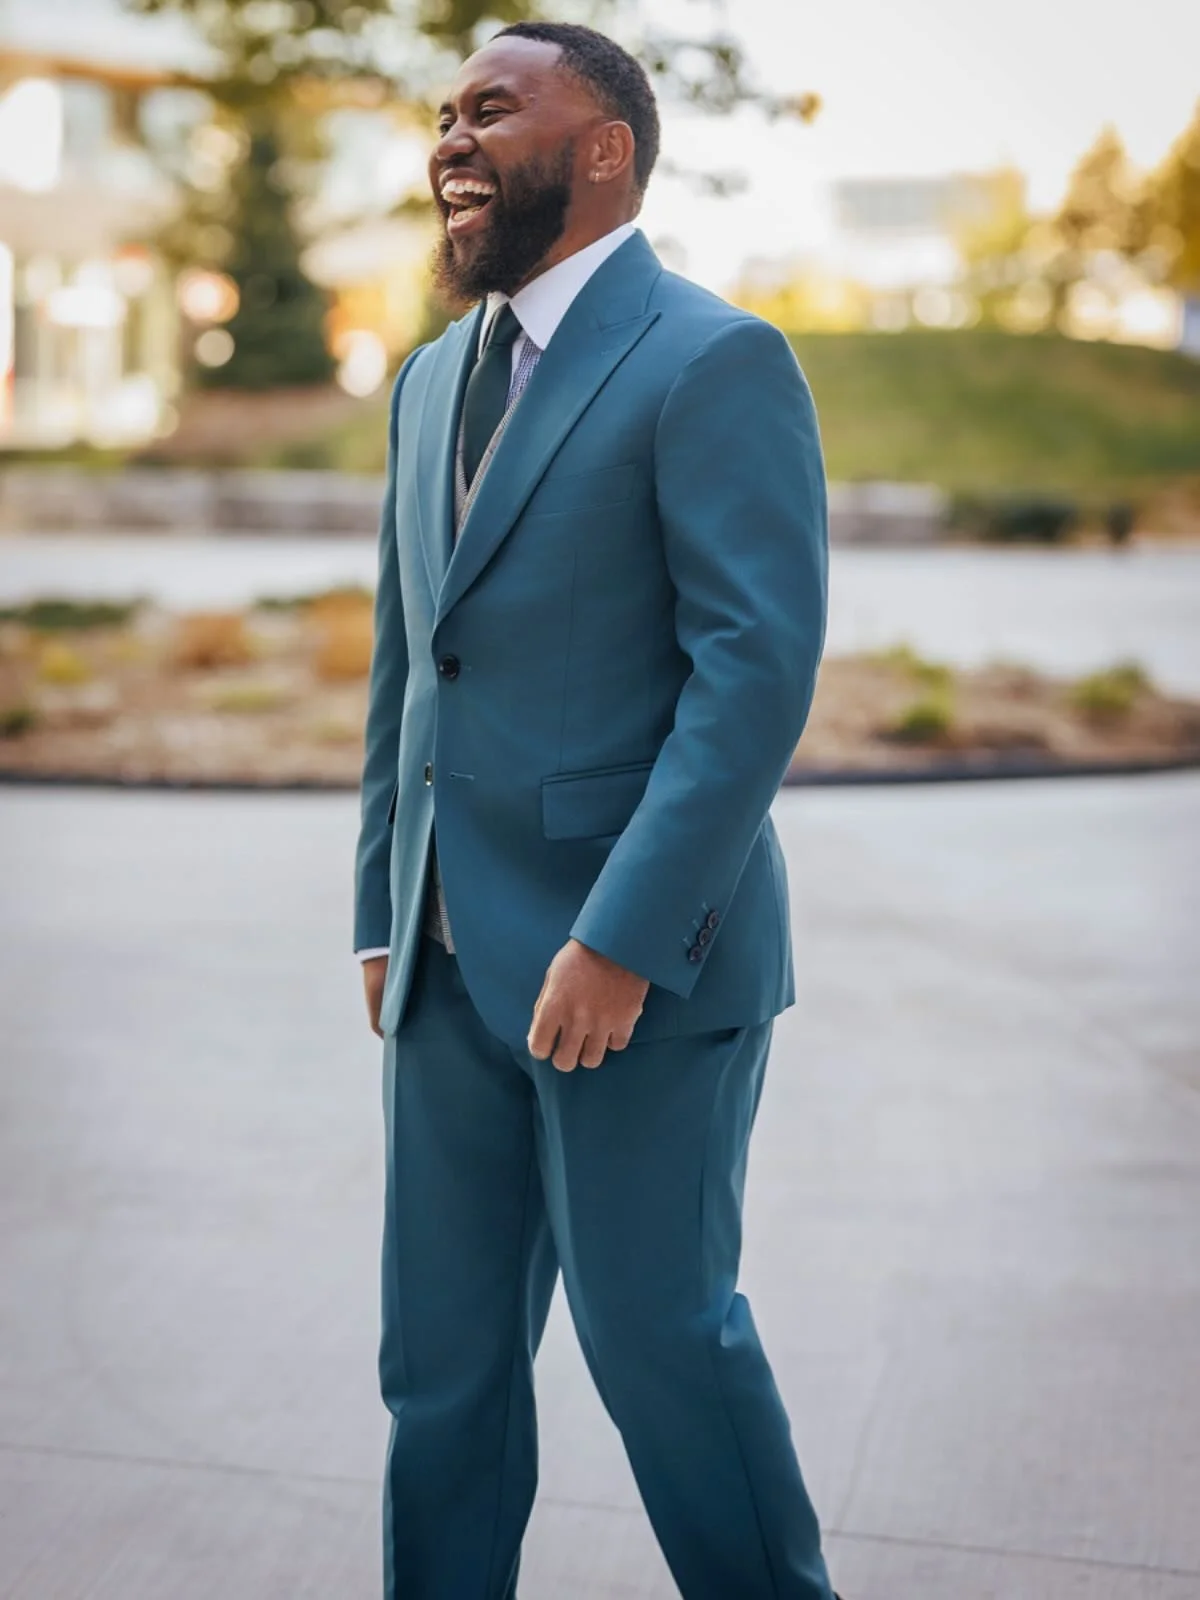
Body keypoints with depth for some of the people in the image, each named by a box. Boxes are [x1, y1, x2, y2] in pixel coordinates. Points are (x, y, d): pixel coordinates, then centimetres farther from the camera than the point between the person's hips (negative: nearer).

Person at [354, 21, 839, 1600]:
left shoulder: (717, 363, -9)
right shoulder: (437, 378, 15)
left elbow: (760, 667, -18)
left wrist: (621, 939, -22)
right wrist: (384, 919, 15)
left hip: (644, 960, -7)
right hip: (457, 966, 7)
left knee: (657, 1330, 5)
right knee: (442, 1351, 13)